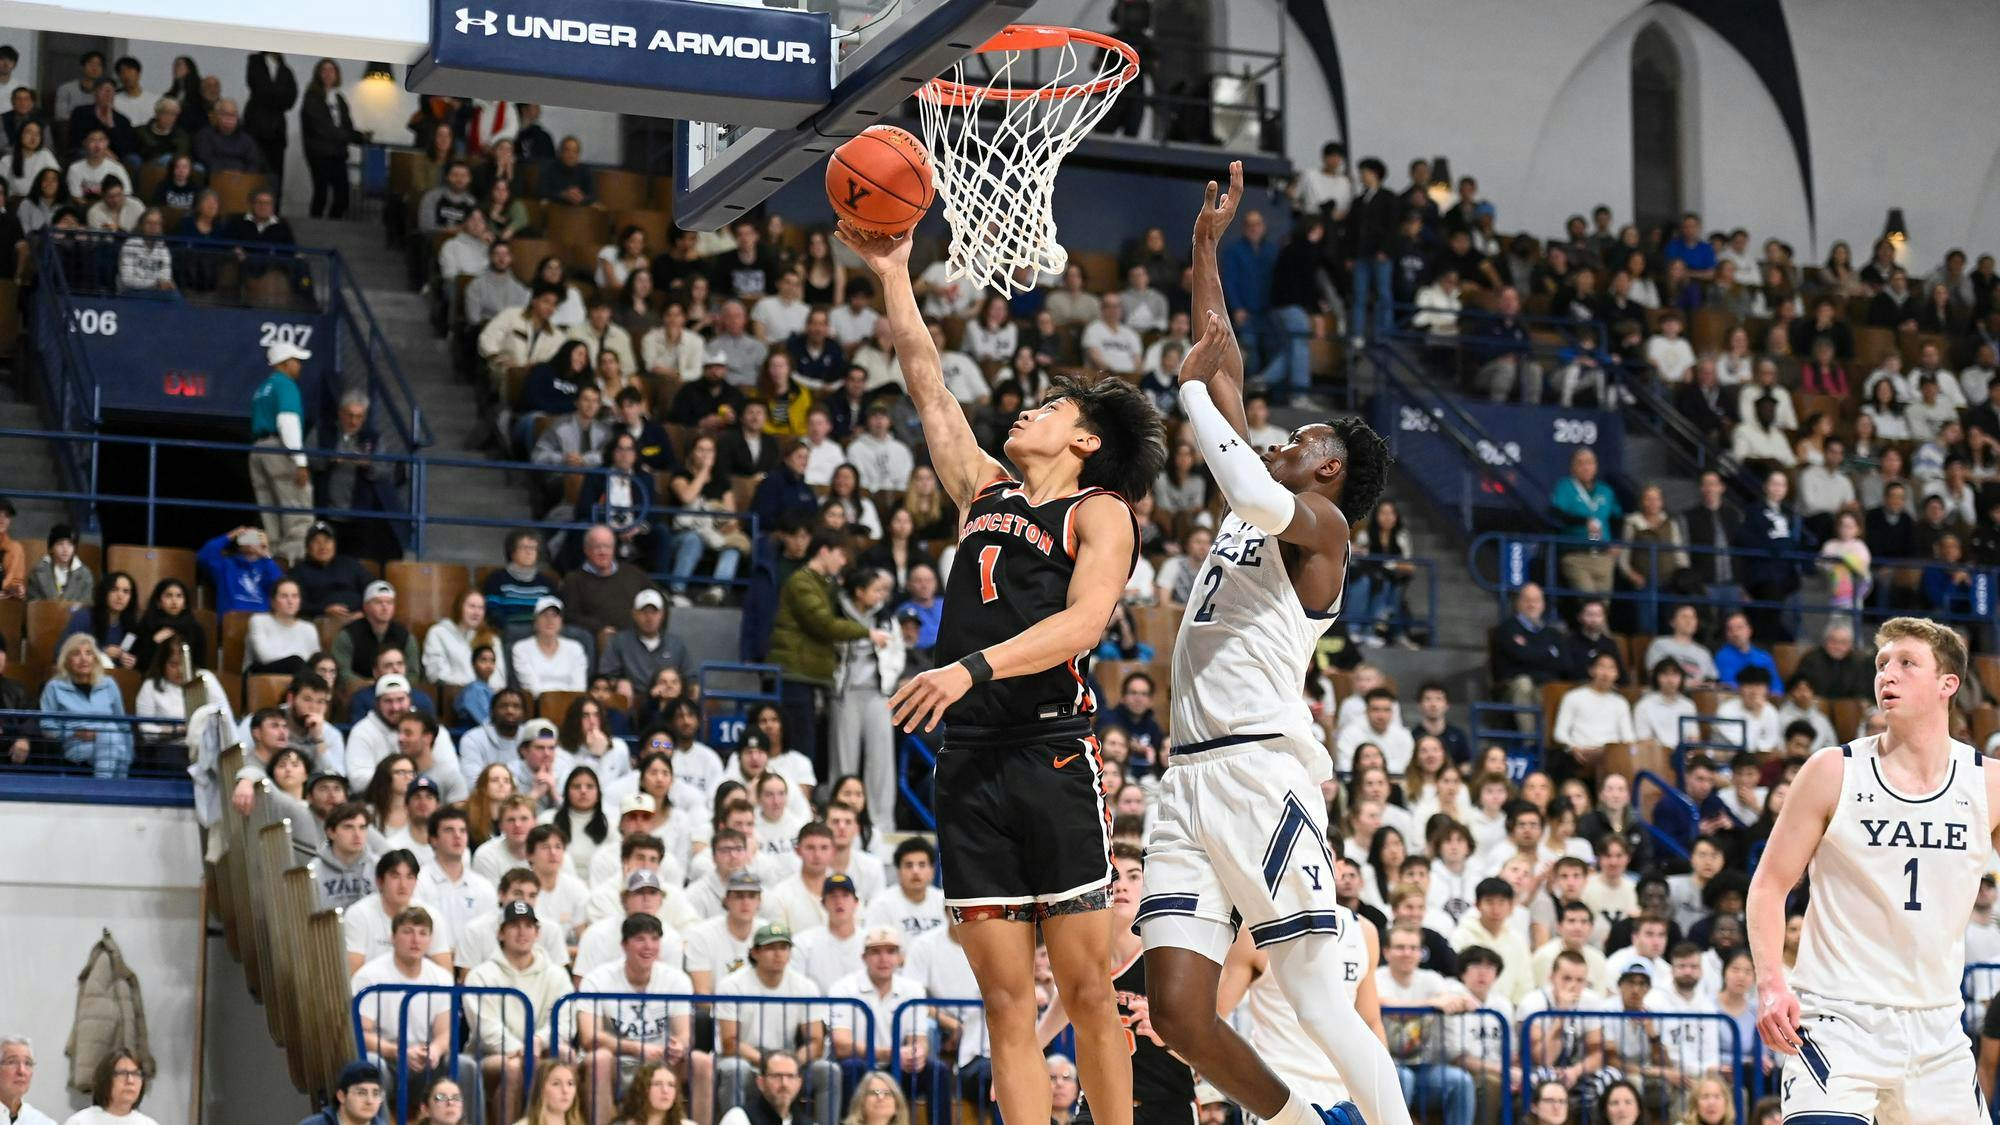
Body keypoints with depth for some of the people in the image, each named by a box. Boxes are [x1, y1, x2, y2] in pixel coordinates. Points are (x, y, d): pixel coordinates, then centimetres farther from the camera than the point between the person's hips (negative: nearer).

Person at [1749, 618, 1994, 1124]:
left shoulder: (1987, 783, 3)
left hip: (1937, 1026, 4)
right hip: (1836, 1020, -3)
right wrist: (1771, 982, -15)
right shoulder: (1832, 773, -4)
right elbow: (1770, 884, 0)